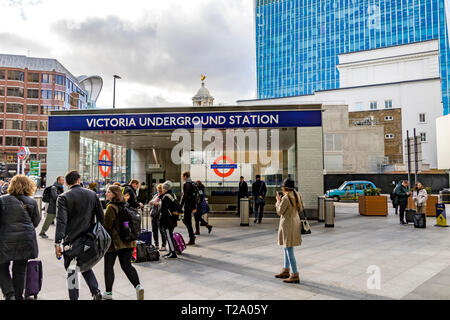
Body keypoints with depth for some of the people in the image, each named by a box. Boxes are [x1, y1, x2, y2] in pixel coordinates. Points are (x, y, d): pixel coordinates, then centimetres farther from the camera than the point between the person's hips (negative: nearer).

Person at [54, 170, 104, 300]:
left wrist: (58, 242, -18)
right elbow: (101, 217, 6)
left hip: (71, 240, -4)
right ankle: (95, 291, 10)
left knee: (71, 270, 9)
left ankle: (74, 297, 15)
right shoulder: (92, 194, 4)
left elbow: (61, 221, -17)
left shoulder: (63, 198, -7)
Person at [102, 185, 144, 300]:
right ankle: (138, 286, -7)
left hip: (113, 242, -6)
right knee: (127, 266, 11)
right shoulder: (126, 205, 8)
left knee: (108, 267, 11)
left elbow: (107, 226, -15)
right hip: (127, 242, 6)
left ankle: (108, 292, 22)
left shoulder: (111, 207, -15)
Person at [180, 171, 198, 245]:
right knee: (185, 220, 22)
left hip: (187, 206, -9)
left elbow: (184, 196, -18)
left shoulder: (186, 184, -13)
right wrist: (194, 207, 22)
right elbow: (196, 195, 17)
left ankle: (192, 241, 3)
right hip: (192, 205, 9)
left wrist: (180, 207, -13)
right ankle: (192, 236, 22)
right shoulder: (193, 184, 13)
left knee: (188, 222, -2)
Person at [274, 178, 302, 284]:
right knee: (287, 248, 20)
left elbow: (279, 211, -13)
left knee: (289, 249, -3)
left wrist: (278, 201, 2)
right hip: (296, 222, 9)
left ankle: (295, 275, 2)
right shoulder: (297, 195, 3)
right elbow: (300, 209, 12)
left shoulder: (285, 198, -21)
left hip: (287, 225, -9)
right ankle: (286, 271, 31)